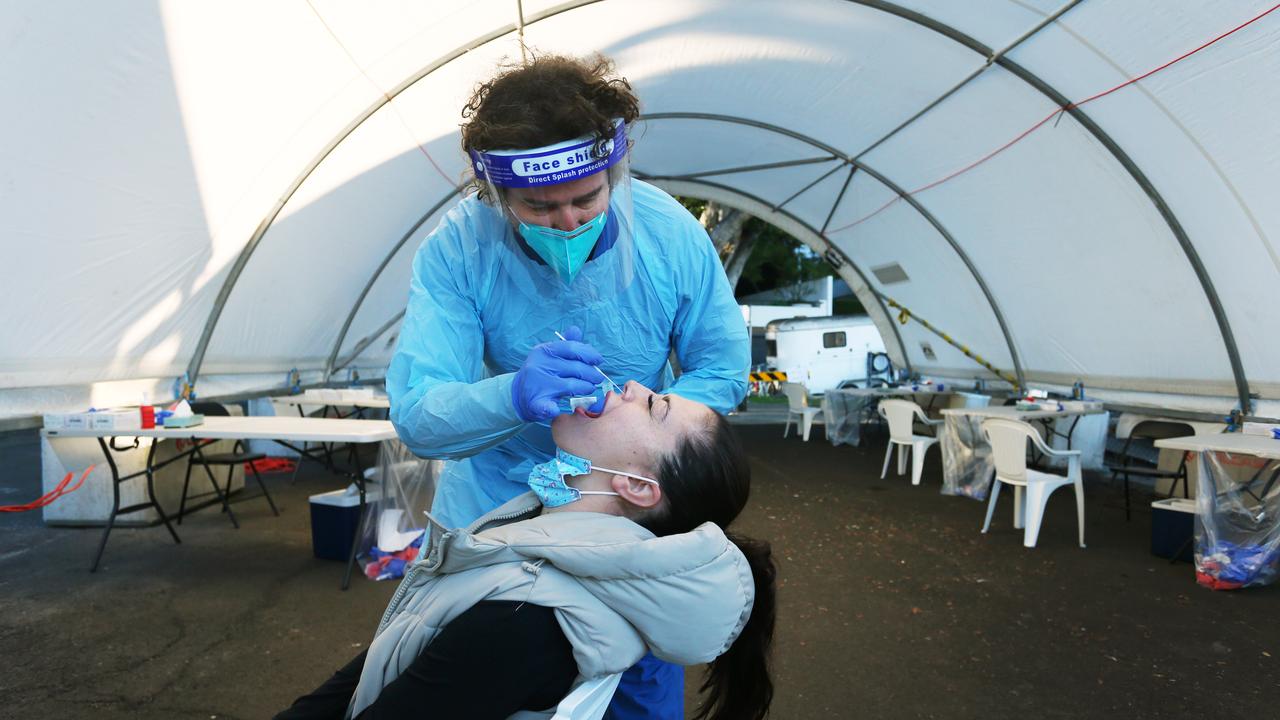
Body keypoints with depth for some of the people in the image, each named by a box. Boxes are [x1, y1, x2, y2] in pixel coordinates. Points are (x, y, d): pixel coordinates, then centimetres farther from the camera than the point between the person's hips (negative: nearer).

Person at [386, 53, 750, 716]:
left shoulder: (672, 233, -18)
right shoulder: (458, 248, -21)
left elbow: (721, 370, -9)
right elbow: (414, 415, -24)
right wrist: (513, 395, -45)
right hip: (494, 508, 0)